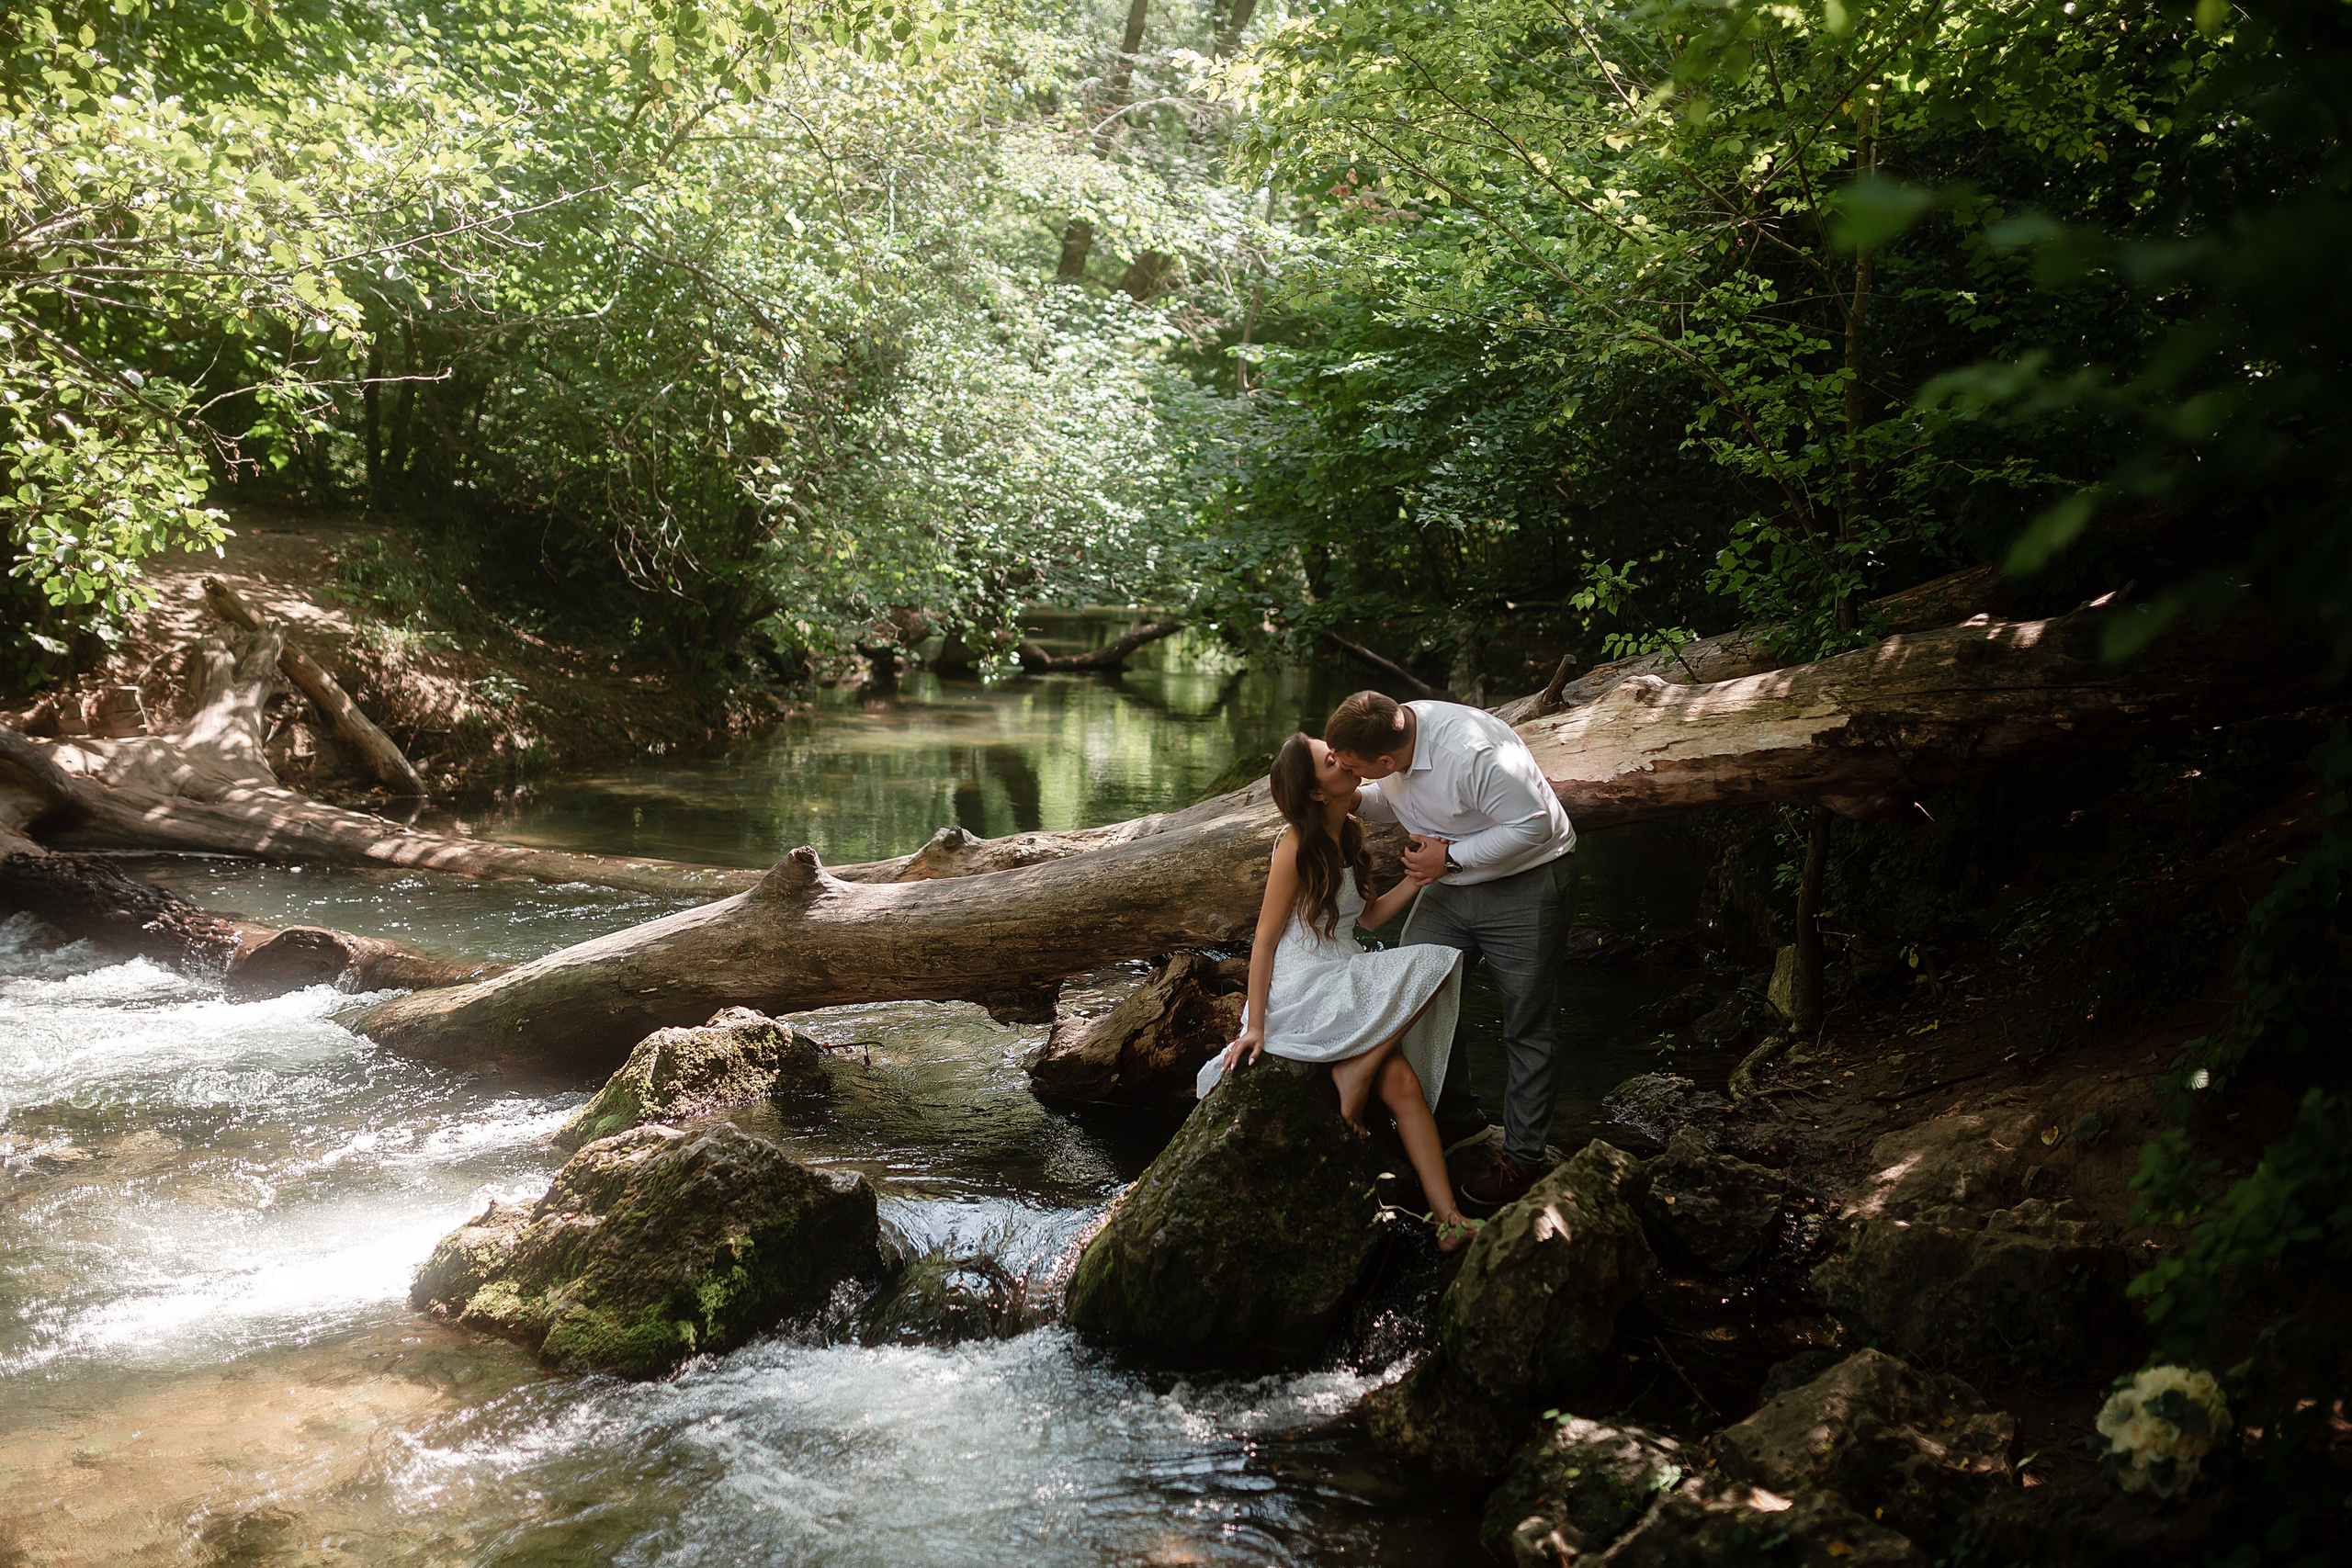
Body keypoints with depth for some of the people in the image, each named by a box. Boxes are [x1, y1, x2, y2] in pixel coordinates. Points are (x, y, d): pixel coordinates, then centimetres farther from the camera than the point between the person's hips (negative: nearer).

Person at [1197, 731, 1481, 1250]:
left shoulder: (1343, 837, 12)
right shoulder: (1297, 846, -13)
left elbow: (1370, 915, 20)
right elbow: (1265, 940, -11)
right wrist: (1254, 1025, -12)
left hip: (1342, 983, 7)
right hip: (1302, 990, -7)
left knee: (1401, 1084, -15)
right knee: (1432, 967, -19)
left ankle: (1448, 1218, -18)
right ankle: (1355, 1072, -12)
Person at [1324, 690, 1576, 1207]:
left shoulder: (1471, 752, -35)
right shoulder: (1390, 736, -10)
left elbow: (1532, 826, -27)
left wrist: (1451, 858, -25)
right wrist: (1355, 801, -11)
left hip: (1524, 885, -8)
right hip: (1452, 882, 8)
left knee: (1527, 1026, 1)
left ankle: (1523, 1156, 13)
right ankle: (1456, 1116, 22)